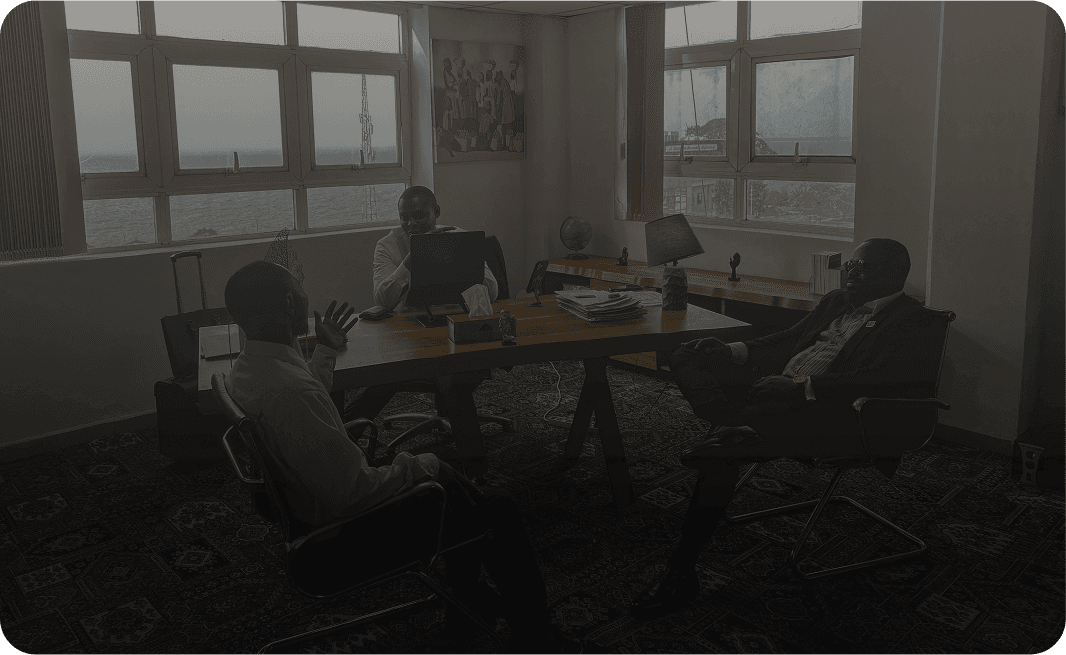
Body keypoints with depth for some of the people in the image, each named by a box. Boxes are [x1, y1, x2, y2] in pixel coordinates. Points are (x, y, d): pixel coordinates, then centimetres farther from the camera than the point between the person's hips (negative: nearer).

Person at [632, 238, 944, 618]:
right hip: (781, 395, 9)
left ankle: (681, 574, -21)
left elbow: (876, 381, -17)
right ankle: (739, 433, -30)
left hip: (833, 416, -9)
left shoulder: (911, 323, -2)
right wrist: (732, 351, 5)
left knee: (724, 449, -30)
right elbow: (787, 342, 24)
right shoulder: (837, 302, 24)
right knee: (690, 358, -8)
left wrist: (800, 387, -26)